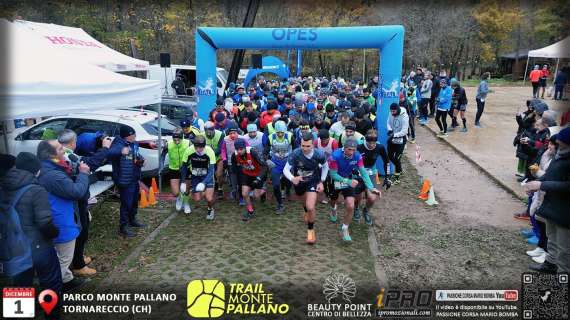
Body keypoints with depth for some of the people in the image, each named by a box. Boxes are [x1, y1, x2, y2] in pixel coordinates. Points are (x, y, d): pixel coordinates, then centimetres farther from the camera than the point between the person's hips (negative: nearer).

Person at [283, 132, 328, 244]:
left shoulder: (319, 154, -26)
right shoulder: (295, 154, -30)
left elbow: (325, 167, -4)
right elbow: (286, 169, -26)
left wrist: (321, 182, -8)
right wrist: (292, 178, -46)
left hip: (313, 181, -1)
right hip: (298, 181, 2)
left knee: (311, 207, -18)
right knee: (304, 202, 28)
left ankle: (311, 230, 10)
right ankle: (307, 213, 66)